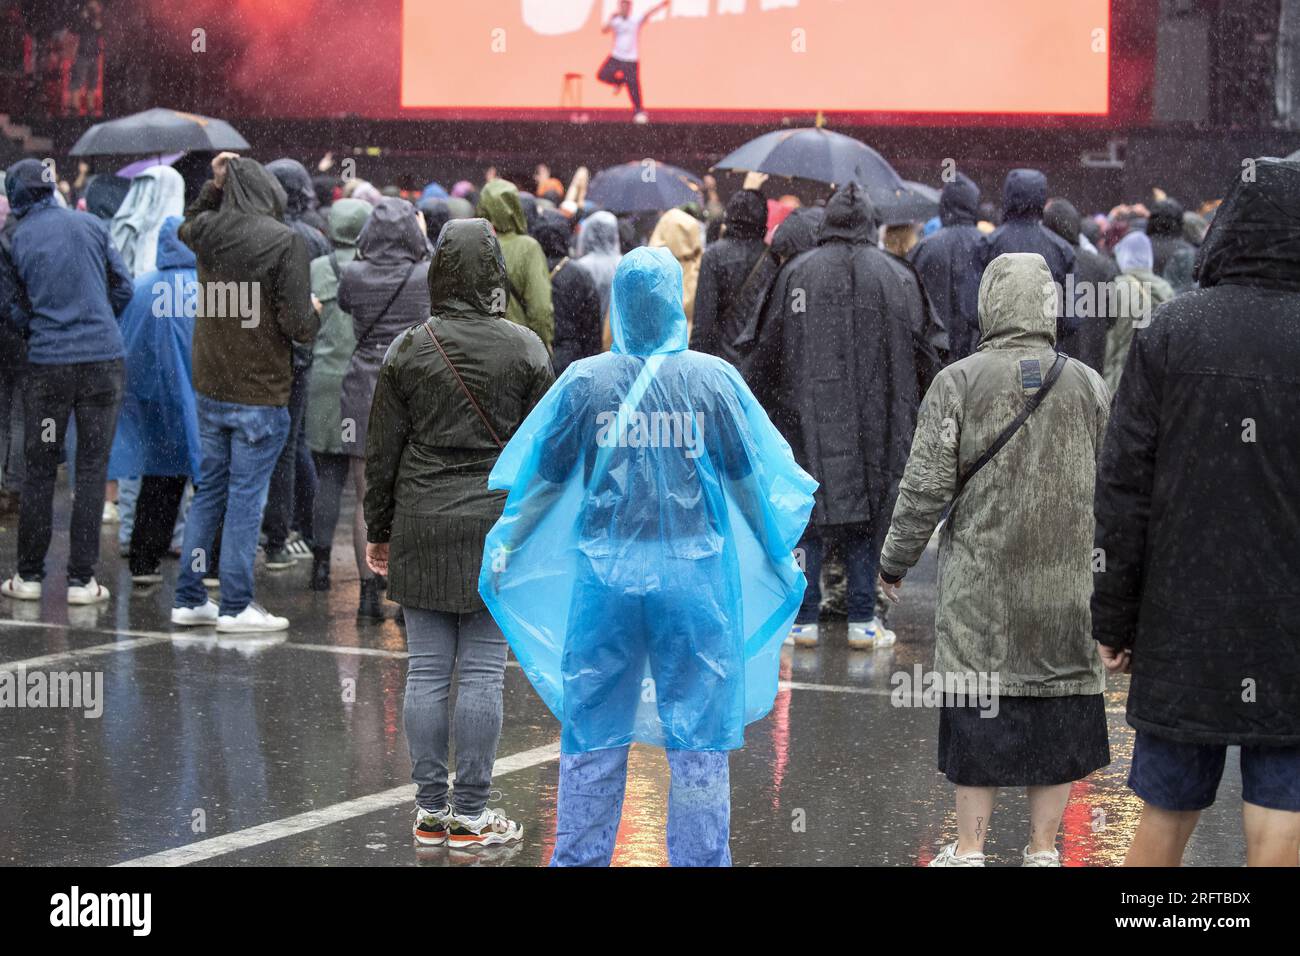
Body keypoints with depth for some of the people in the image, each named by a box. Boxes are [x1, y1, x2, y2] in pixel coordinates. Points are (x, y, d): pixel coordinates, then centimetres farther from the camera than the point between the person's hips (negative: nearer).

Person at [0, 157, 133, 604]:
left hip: (47, 362, -1)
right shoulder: (90, 225, 4)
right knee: (92, 467, 4)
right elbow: (123, 287, 8)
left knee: (39, 470, 10)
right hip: (104, 358, 1)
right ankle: (81, 578, 3)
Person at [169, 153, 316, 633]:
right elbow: (298, 325, -17)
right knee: (246, 496, 1)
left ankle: (189, 597, 19)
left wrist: (212, 185, 19)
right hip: (260, 394, -5)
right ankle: (235, 606, 6)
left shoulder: (208, 231, 0)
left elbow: (187, 224, 28)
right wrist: (315, 315, 4)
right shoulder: (286, 242, -16)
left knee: (209, 488, 16)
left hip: (209, 390, 6)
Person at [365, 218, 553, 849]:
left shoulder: (408, 350, 0)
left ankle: (431, 810, 11)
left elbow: (382, 450, 4)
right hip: (498, 530, -2)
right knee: (482, 675, 1)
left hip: (421, 531, 2)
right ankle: (470, 815, 5)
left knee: (426, 673, 6)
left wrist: (378, 530, 14)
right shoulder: (525, 349, -3)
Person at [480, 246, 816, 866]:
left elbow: (545, 482, 6)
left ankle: (579, 856, 16)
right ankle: (699, 856, 8)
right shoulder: (713, 379, -2)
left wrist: (505, 549, 20)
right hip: (693, 576, -1)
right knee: (699, 736, 6)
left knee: (592, 733, 10)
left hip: (605, 574, 1)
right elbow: (748, 483, 3)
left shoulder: (586, 381, 0)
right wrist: (779, 558, 17)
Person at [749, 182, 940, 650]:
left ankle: (804, 619, 5)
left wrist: (769, 403, 11)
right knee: (867, 513, 8)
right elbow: (922, 352, 2)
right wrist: (919, 402, 15)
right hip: (874, 417, 1)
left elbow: (769, 349, -1)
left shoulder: (796, 273, -3)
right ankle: (862, 620, 7)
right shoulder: (896, 276, -1)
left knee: (807, 513, 5)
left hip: (809, 414, -1)